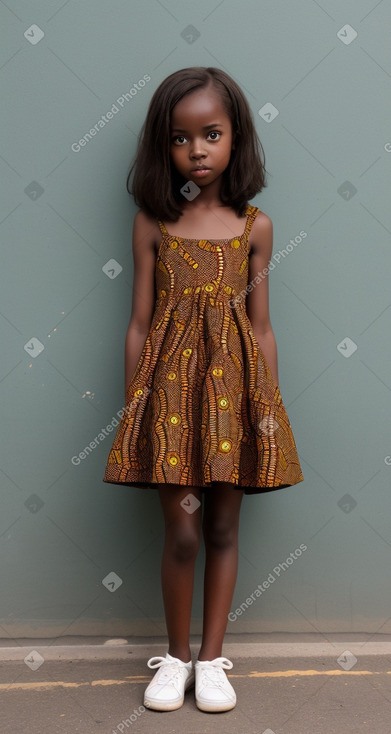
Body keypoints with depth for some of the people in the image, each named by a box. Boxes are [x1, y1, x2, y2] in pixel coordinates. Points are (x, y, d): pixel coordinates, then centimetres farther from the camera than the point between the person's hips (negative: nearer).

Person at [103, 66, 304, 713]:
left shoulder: (255, 227, 5)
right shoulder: (152, 224, 3)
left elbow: (261, 328, 6)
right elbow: (140, 325, 3)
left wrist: (270, 405, 3)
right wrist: (131, 406, 1)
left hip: (234, 384, 1)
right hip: (169, 384, -1)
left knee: (223, 528, 8)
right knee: (182, 532, 0)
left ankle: (211, 659, 24)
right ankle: (177, 656, 22)